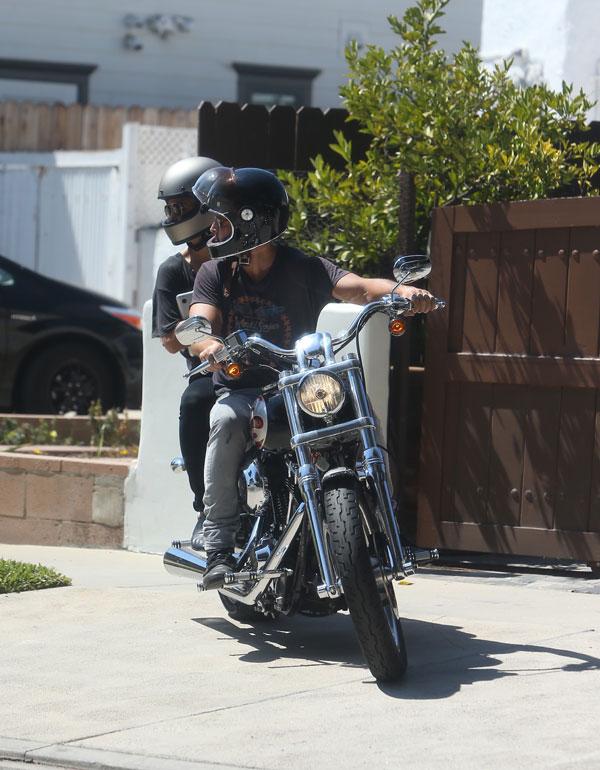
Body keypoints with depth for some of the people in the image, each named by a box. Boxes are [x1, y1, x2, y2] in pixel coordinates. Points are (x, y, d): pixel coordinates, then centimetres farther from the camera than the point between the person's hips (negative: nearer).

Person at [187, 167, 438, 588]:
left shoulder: (303, 269, -1)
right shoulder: (215, 273, 6)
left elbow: (357, 287, -18)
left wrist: (404, 291, -40)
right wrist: (208, 344, -37)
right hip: (240, 391, 1)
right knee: (226, 421, -33)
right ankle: (220, 545, -33)